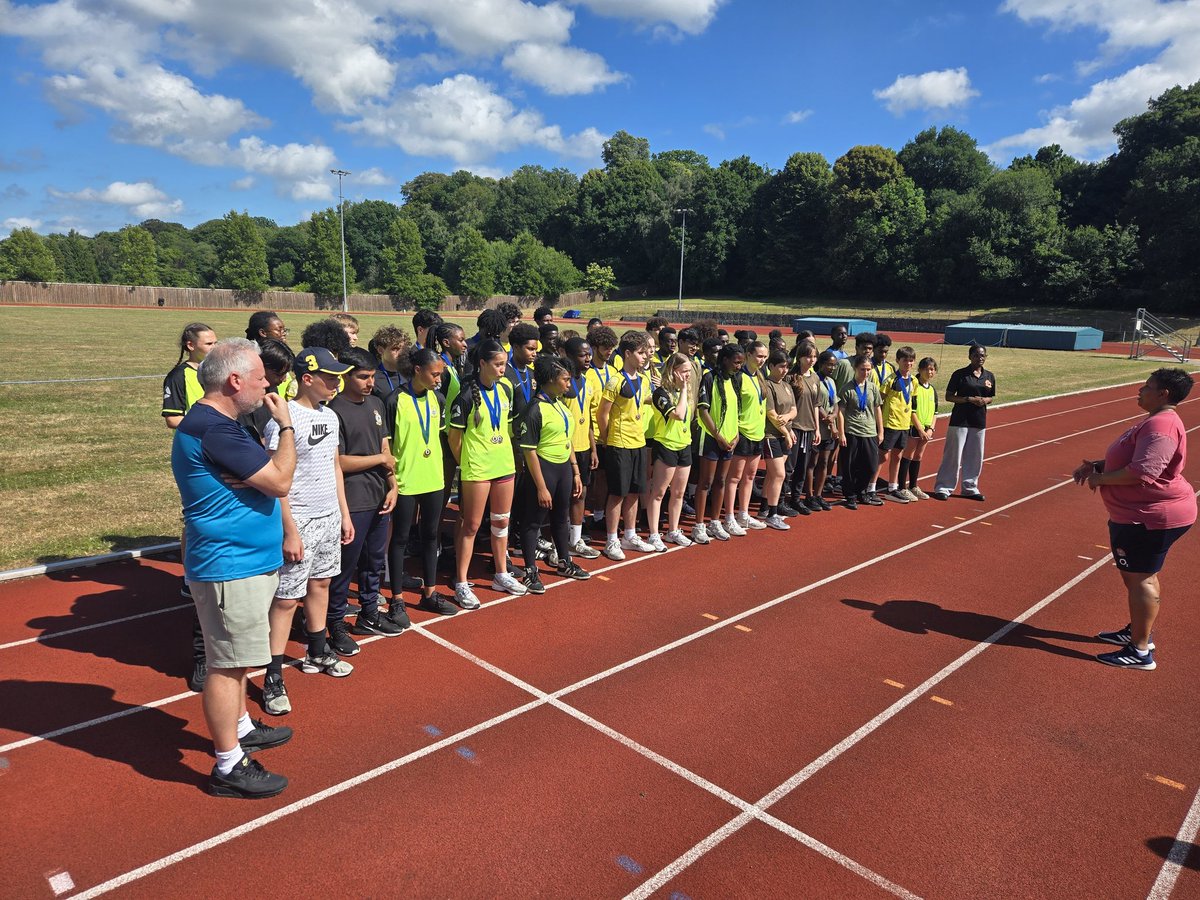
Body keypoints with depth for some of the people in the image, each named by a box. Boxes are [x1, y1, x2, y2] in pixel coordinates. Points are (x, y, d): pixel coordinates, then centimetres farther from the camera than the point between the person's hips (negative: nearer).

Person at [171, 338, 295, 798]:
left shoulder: (216, 423, 10)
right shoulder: (213, 429, -24)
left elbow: (260, 479, 17)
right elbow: (279, 481, -23)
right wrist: (286, 425, -12)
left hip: (244, 562, 11)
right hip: (230, 568, -11)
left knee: (235, 657, 23)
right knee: (227, 665, 1)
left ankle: (240, 729, 40)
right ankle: (229, 767, 13)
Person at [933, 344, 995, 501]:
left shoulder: (989, 376, 9)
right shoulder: (959, 374, -6)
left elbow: (992, 397, 18)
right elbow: (949, 396, -6)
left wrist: (986, 400, -6)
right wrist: (970, 399, -17)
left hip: (979, 421, 5)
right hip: (960, 420, -5)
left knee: (975, 456, 10)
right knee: (953, 455, -5)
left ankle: (970, 488, 23)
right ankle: (943, 487, 3)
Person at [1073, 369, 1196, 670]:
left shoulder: (1160, 426, -23)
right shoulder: (1155, 421, 14)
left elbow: (1141, 473, -30)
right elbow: (1132, 458, 23)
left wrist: (1100, 478, -16)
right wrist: (1097, 465, 8)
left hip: (1150, 517, -11)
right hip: (1145, 513, 11)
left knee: (1139, 578, -5)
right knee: (1141, 575, 22)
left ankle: (1140, 652, 3)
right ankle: (1138, 631, 38)